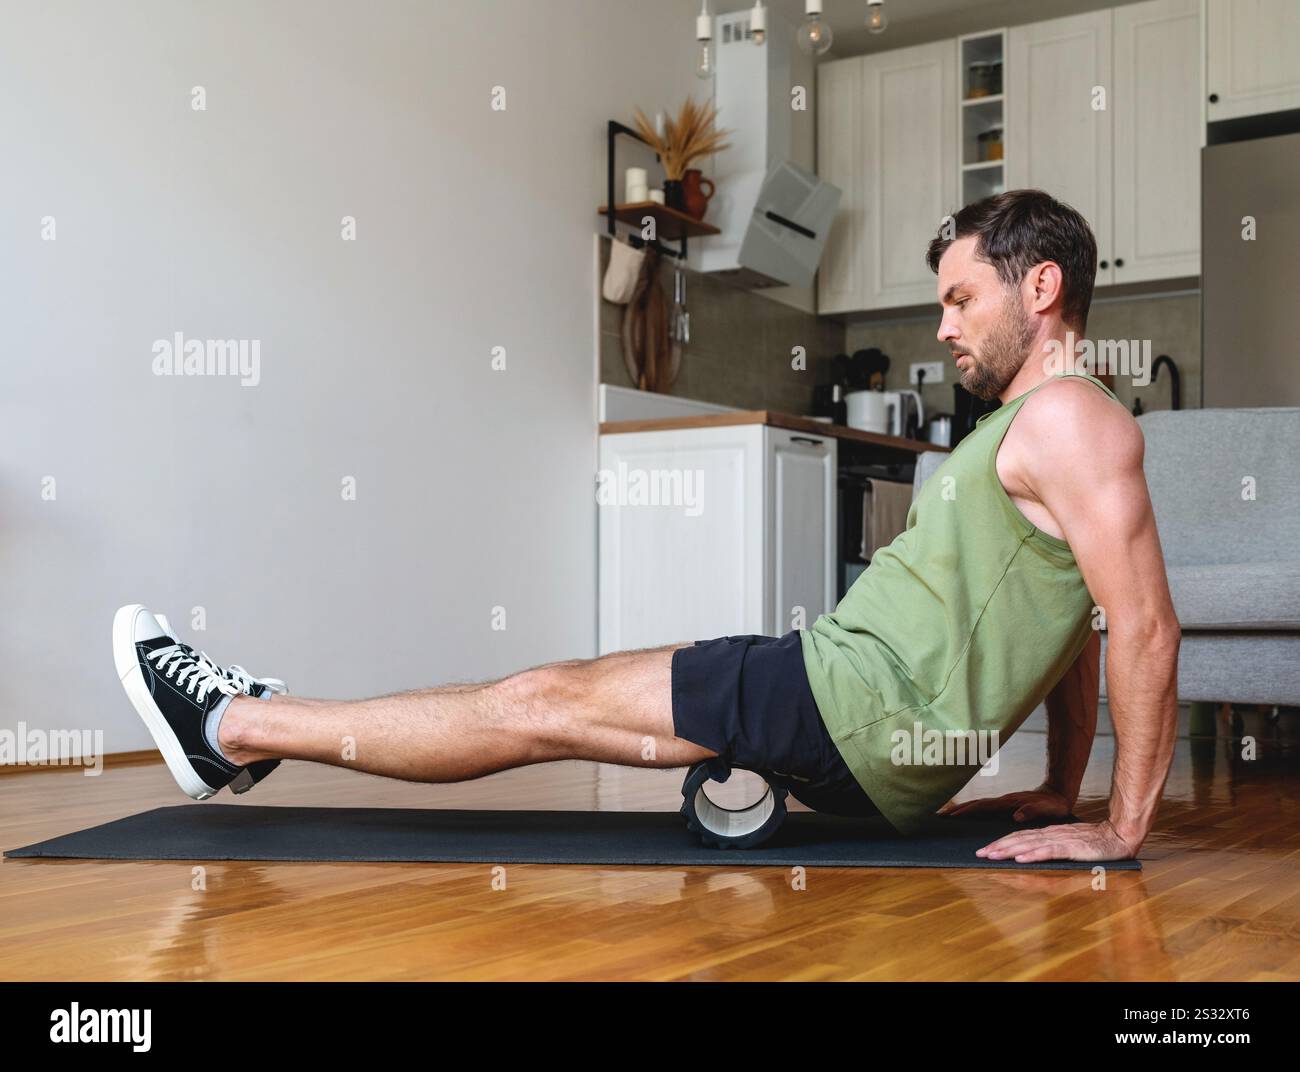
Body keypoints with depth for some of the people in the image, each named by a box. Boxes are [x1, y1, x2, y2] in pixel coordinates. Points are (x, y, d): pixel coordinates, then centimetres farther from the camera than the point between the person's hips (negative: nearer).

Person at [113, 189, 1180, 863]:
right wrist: (1062, 791, 23)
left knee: (548, 703, -7)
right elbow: (1072, 623, 24)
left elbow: (1145, 627, -20)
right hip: (870, 724, 9)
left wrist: (1122, 830, -16)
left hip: (869, 709, -9)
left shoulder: (1068, 419, -12)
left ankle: (238, 725, 5)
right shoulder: (1030, 425, 21)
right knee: (558, 692, 8)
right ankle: (252, 728, 17)